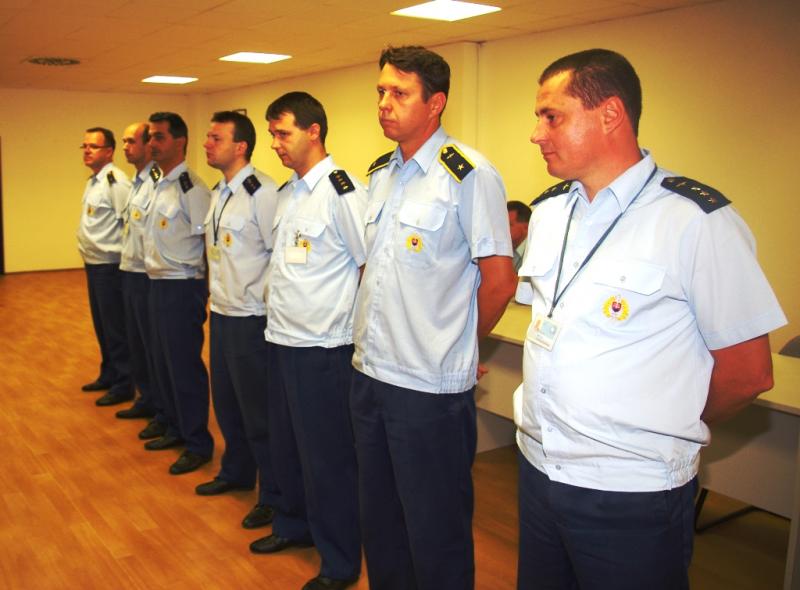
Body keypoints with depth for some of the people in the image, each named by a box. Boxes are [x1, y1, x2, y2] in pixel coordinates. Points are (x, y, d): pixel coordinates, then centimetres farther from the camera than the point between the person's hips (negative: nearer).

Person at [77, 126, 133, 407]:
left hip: (109, 265, -10)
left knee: (116, 328, -1)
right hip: (93, 264, 10)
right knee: (101, 326, 19)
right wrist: (89, 257, 16)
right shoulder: (93, 182, 15)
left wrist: (123, 254, -18)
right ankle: (109, 375, 33)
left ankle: (123, 385, 10)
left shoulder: (116, 181, -16)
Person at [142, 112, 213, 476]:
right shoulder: (160, 186, 12)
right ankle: (175, 428, 34)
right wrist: (156, 275, 13)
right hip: (158, 283, 9)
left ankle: (198, 444, 13)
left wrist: (196, 282, -11)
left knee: (185, 366, -1)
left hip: (182, 287, -9)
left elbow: (209, 240, -18)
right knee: (164, 361, 18)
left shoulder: (191, 187, -16)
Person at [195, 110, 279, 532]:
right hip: (221, 312, 9)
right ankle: (236, 473, 41)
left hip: (251, 318, -9)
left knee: (257, 410, 1)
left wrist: (263, 298, -14)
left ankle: (273, 495, 18)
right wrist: (215, 292, 16)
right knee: (225, 400, 20)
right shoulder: (218, 192, 11)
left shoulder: (261, 192, -17)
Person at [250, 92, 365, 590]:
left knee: (327, 457, 5)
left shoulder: (342, 192, -15)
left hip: (322, 348, -8)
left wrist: (358, 334, -10)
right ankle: (295, 525, 44)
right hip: (283, 340, 8)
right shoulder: (287, 193, 11)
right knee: (289, 445, 22)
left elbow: (371, 268, -14)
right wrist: (280, 316, 15)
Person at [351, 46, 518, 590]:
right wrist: (376, 339, 14)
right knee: (380, 522, 22)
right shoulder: (380, 173, 10)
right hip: (370, 375, 7)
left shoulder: (469, 174, -13)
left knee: (435, 533, 9)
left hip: (430, 387, -7)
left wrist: (456, 345, 1)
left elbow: (500, 280, -11)